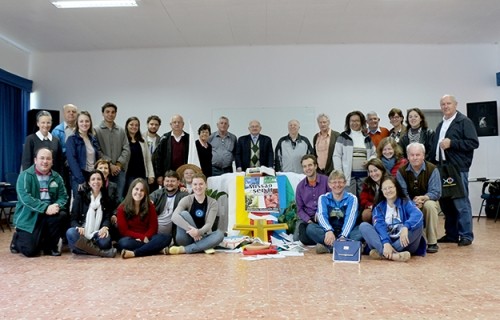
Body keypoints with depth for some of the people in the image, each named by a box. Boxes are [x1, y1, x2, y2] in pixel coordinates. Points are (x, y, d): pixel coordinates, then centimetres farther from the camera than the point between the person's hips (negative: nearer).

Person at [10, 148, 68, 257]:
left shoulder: (56, 177, 6)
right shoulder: (25, 176, -8)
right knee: (30, 251, -14)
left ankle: (51, 246, -2)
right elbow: (25, 197, -21)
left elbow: (63, 196, 2)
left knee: (62, 215, -28)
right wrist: (45, 208, -29)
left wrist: (57, 206, -22)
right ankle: (18, 239, 26)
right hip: (28, 217, -4)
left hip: (50, 214, 4)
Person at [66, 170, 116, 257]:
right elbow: (73, 218, 1)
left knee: (105, 240, -35)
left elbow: (107, 218, 4)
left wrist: (105, 227, -22)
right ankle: (101, 252, -30)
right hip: (82, 234, 0)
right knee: (70, 232, -36)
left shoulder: (106, 199, 13)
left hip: (97, 234, 0)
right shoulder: (80, 196, 7)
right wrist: (79, 227, -23)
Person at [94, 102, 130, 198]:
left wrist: (119, 164, -6)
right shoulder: (97, 130, 0)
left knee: (119, 197, 5)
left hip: (120, 170, 3)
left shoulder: (121, 131, 11)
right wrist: (110, 165, -11)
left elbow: (126, 150, 6)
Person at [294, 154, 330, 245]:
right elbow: (300, 208, 10)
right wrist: (309, 221, -7)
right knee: (304, 238, -25)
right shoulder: (300, 186, 10)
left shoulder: (326, 181, -2)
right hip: (307, 219, 2)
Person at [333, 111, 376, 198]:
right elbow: (336, 156, -1)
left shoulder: (367, 138, 15)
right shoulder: (343, 137, 4)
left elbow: (373, 154, 20)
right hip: (348, 174, -3)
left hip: (364, 174, 3)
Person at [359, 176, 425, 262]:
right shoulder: (379, 207, 7)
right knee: (363, 226, -18)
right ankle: (392, 255, -41)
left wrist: (406, 227, -40)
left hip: (404, 242, -1)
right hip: (384, 241, 1)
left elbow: (418, 215, -19)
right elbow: (379, 226, -11)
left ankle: (382, 253, -33)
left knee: (418, 223, -26)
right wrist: (386, 243, -31)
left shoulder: (405, 202, 3)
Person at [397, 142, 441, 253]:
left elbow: (435, 192, -16)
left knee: (430, 205, -35)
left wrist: (423, 198, -35)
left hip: (428, 201, -1)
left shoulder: (432, 169, -10)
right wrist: (412, 203, -31)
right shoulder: (402, 171, -5)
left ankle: (432, 243, -23)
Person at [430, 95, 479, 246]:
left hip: (458, 169, -7)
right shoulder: (441, 125, 21)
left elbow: (474, 143, -10)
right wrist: (433, 162, 12)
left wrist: (451, 143, -17)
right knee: (445, 203, 9)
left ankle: (466, 235, 4)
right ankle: (451, 234, 18)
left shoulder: (464, 122, -1)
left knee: (461, 203, -5)